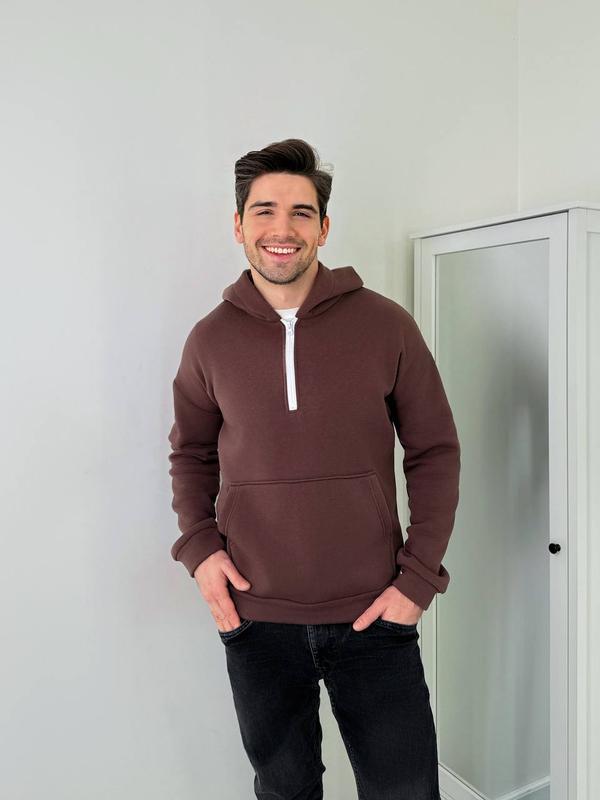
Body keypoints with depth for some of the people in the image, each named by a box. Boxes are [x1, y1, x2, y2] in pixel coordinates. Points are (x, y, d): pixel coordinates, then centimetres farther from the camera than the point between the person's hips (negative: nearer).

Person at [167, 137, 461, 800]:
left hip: (373, 616, -1)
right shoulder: (211, 339, -1)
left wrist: (419, 576, -7)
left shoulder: (386, 326, -6)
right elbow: (190, 453, 11)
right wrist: (198, 545, -4)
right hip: (256, 619, 2)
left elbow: (435, 451, -2)